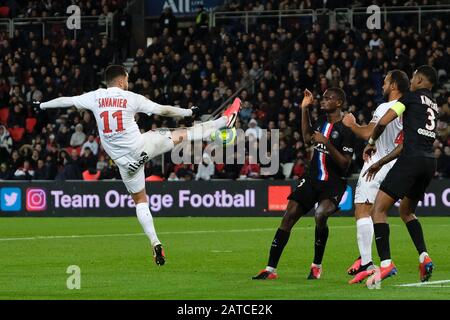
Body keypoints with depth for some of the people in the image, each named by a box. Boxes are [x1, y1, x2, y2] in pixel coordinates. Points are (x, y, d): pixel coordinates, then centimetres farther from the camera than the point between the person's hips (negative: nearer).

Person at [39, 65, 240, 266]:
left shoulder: (95, 97, 1)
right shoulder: (131, 98, -4)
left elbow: (65, 101, 13)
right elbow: (163, 110, 3)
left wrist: (43, 105, 29)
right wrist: (188, 112, 16)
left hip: (124, 160, 2)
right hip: (142, 146, -2)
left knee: (140, 200, 13)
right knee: (181, 134, 13)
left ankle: (155, 243, 5)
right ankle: (225, 120, 26)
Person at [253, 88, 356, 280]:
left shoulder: (345, 129, -12)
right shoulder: (322, 122, 10)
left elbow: (345, 164, -15)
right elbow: (307, 138, 30)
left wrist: (326, 144, -23)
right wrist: (305, 109, 24)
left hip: (334, 183, -7)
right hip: (312, 179, 7)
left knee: (320, 214, -32)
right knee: (289, 217, -5)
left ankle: (317, 266, -11)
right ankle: (270, 269, -2)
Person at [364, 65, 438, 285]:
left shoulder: (411, 97, 3)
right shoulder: (434, 106, 24)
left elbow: (383, 122, -6)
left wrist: (371, 143, 14)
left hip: (411, 159, -8)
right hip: (430, 162, 8)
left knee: (378, 210, -7)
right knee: (406, 210, 26)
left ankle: (386, 263, -21)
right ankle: (424, 257, 10)